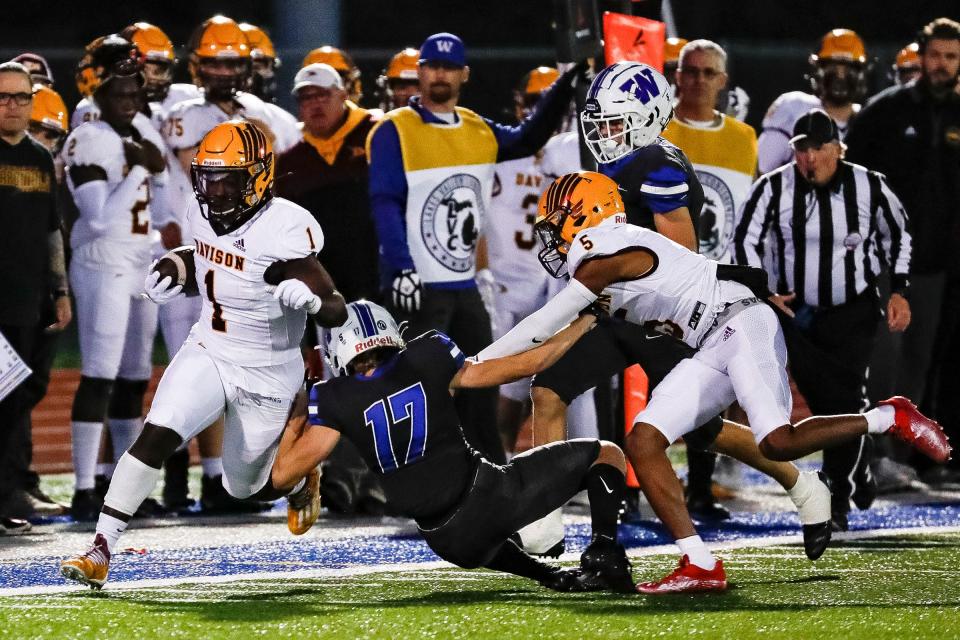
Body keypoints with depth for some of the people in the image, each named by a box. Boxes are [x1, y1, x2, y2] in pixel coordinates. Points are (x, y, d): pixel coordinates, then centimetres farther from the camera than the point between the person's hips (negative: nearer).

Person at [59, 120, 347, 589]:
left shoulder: (286, 229, -23)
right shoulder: (203, 214, -3)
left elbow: (337, 311, -21)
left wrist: (310, 300, -43)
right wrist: (165, 285, 1)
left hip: (267, 374, -4)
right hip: (208, 353, 4)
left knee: (245, 487, 12)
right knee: (156, 435, -21)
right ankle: (100, 551, -20)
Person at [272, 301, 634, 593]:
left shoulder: (334, 401, -1)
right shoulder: (427, 358, 0)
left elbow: (283, 474, 0)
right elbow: (517, 367, 10)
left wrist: (296, 419, 17)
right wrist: (579, 328, 24)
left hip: (447, 541, 3)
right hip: (488, 497, -2)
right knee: (606, 454, 15)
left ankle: (549, 576, 18)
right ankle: (604, 555, -8)